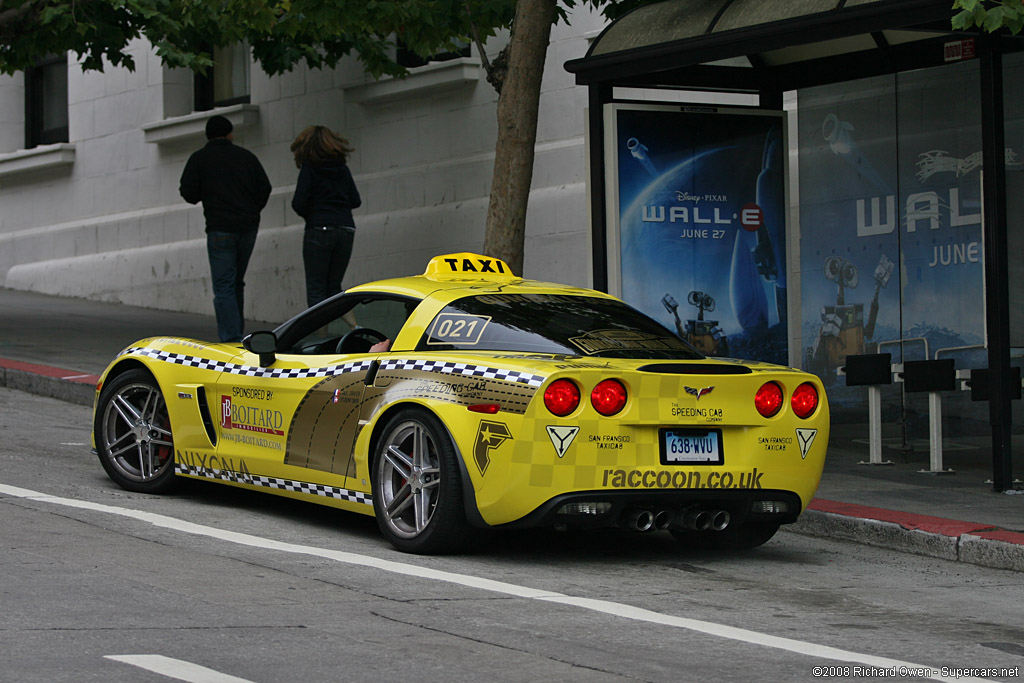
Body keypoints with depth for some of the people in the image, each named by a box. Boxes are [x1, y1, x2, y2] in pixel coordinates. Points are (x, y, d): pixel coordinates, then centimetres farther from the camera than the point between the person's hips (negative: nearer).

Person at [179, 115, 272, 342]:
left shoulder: (199, 158, 1)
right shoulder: (246, 156, 10)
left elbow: (189, 193, -4)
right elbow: (264, 188, 6)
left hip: (220, 229, -4)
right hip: (248, 227, 4)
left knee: (224, 286, -5)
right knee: (236, 283, 17)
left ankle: (231, 338, -15)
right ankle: (236, 333, 18)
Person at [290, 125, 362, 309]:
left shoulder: (309, 168, -3)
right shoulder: (342, 168, 11)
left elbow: (299, 203, -10)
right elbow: (355, 201, 11)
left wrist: (308, 215, 11)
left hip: (319, 230, -5)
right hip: (346, 229, 5)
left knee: (316, 289, -1)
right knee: (334, 286, 14)